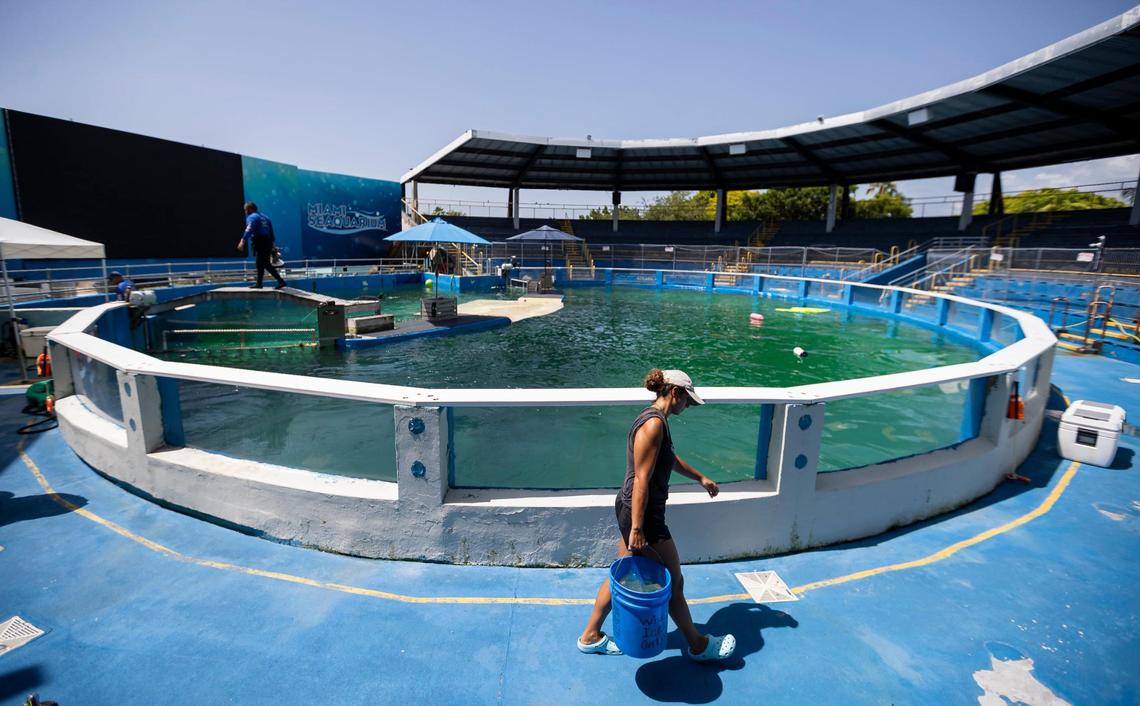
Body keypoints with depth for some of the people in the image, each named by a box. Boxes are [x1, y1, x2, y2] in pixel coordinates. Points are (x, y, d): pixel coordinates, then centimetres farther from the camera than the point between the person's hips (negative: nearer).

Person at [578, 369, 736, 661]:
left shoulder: (655, 419, 10)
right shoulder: (654, 424, -22)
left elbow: (671, 457, 27)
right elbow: (641, 480, -25)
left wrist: (700, 477, 37)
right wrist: (637, 529, -24)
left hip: (629, 509, 10)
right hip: (642, 514, -10)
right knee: (673, 581, 10)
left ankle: (590, 636, 33)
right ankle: (698, 645, 31)